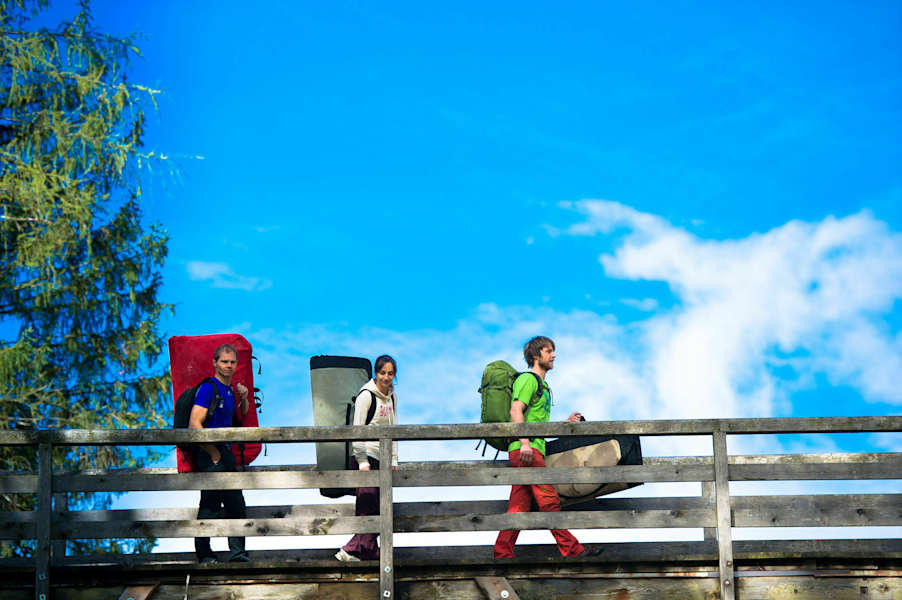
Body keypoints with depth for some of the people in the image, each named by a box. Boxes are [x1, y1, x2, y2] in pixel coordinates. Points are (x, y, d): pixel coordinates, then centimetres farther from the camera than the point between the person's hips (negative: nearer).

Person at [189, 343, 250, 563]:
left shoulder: (229, 390, 14)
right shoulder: (208, 388, -11)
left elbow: (242, 417, 26)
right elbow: (194, 424, -18)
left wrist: (243, 399, 5)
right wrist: (213, 453, -15)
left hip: (226, 454, 9)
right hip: (210, 456, -9)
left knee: (237, 507, 8)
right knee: (210, 505, -5)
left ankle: (237, 552, 12)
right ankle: (204, 554, 2)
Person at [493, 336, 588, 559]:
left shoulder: (542, 386, 30)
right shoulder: (528, 379, -1)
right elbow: (516, 410, -15)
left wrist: (566, 423, 21)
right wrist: (525, 442, -26)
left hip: (532, 451, 10)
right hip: (526, 450, -10)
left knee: (519, 507, 3)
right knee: (549, 500, -11)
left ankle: (502, 553, 0)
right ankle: (571, 549, -12)